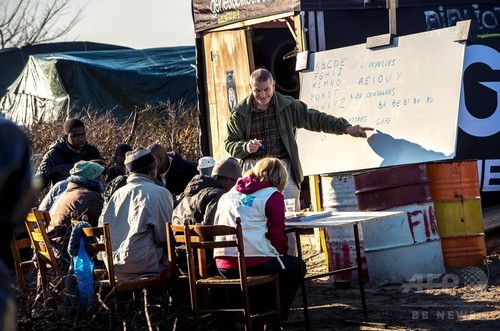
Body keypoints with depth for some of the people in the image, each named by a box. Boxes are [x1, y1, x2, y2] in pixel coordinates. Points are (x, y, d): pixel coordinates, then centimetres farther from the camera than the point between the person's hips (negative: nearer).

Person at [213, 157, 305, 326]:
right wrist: (282, 252, 18)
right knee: (296, 266, 21)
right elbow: (277, 235, -5)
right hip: (255, 265, -7)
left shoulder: (230, 193, 17)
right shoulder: (273, 196, -2)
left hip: (223, 265, 7)